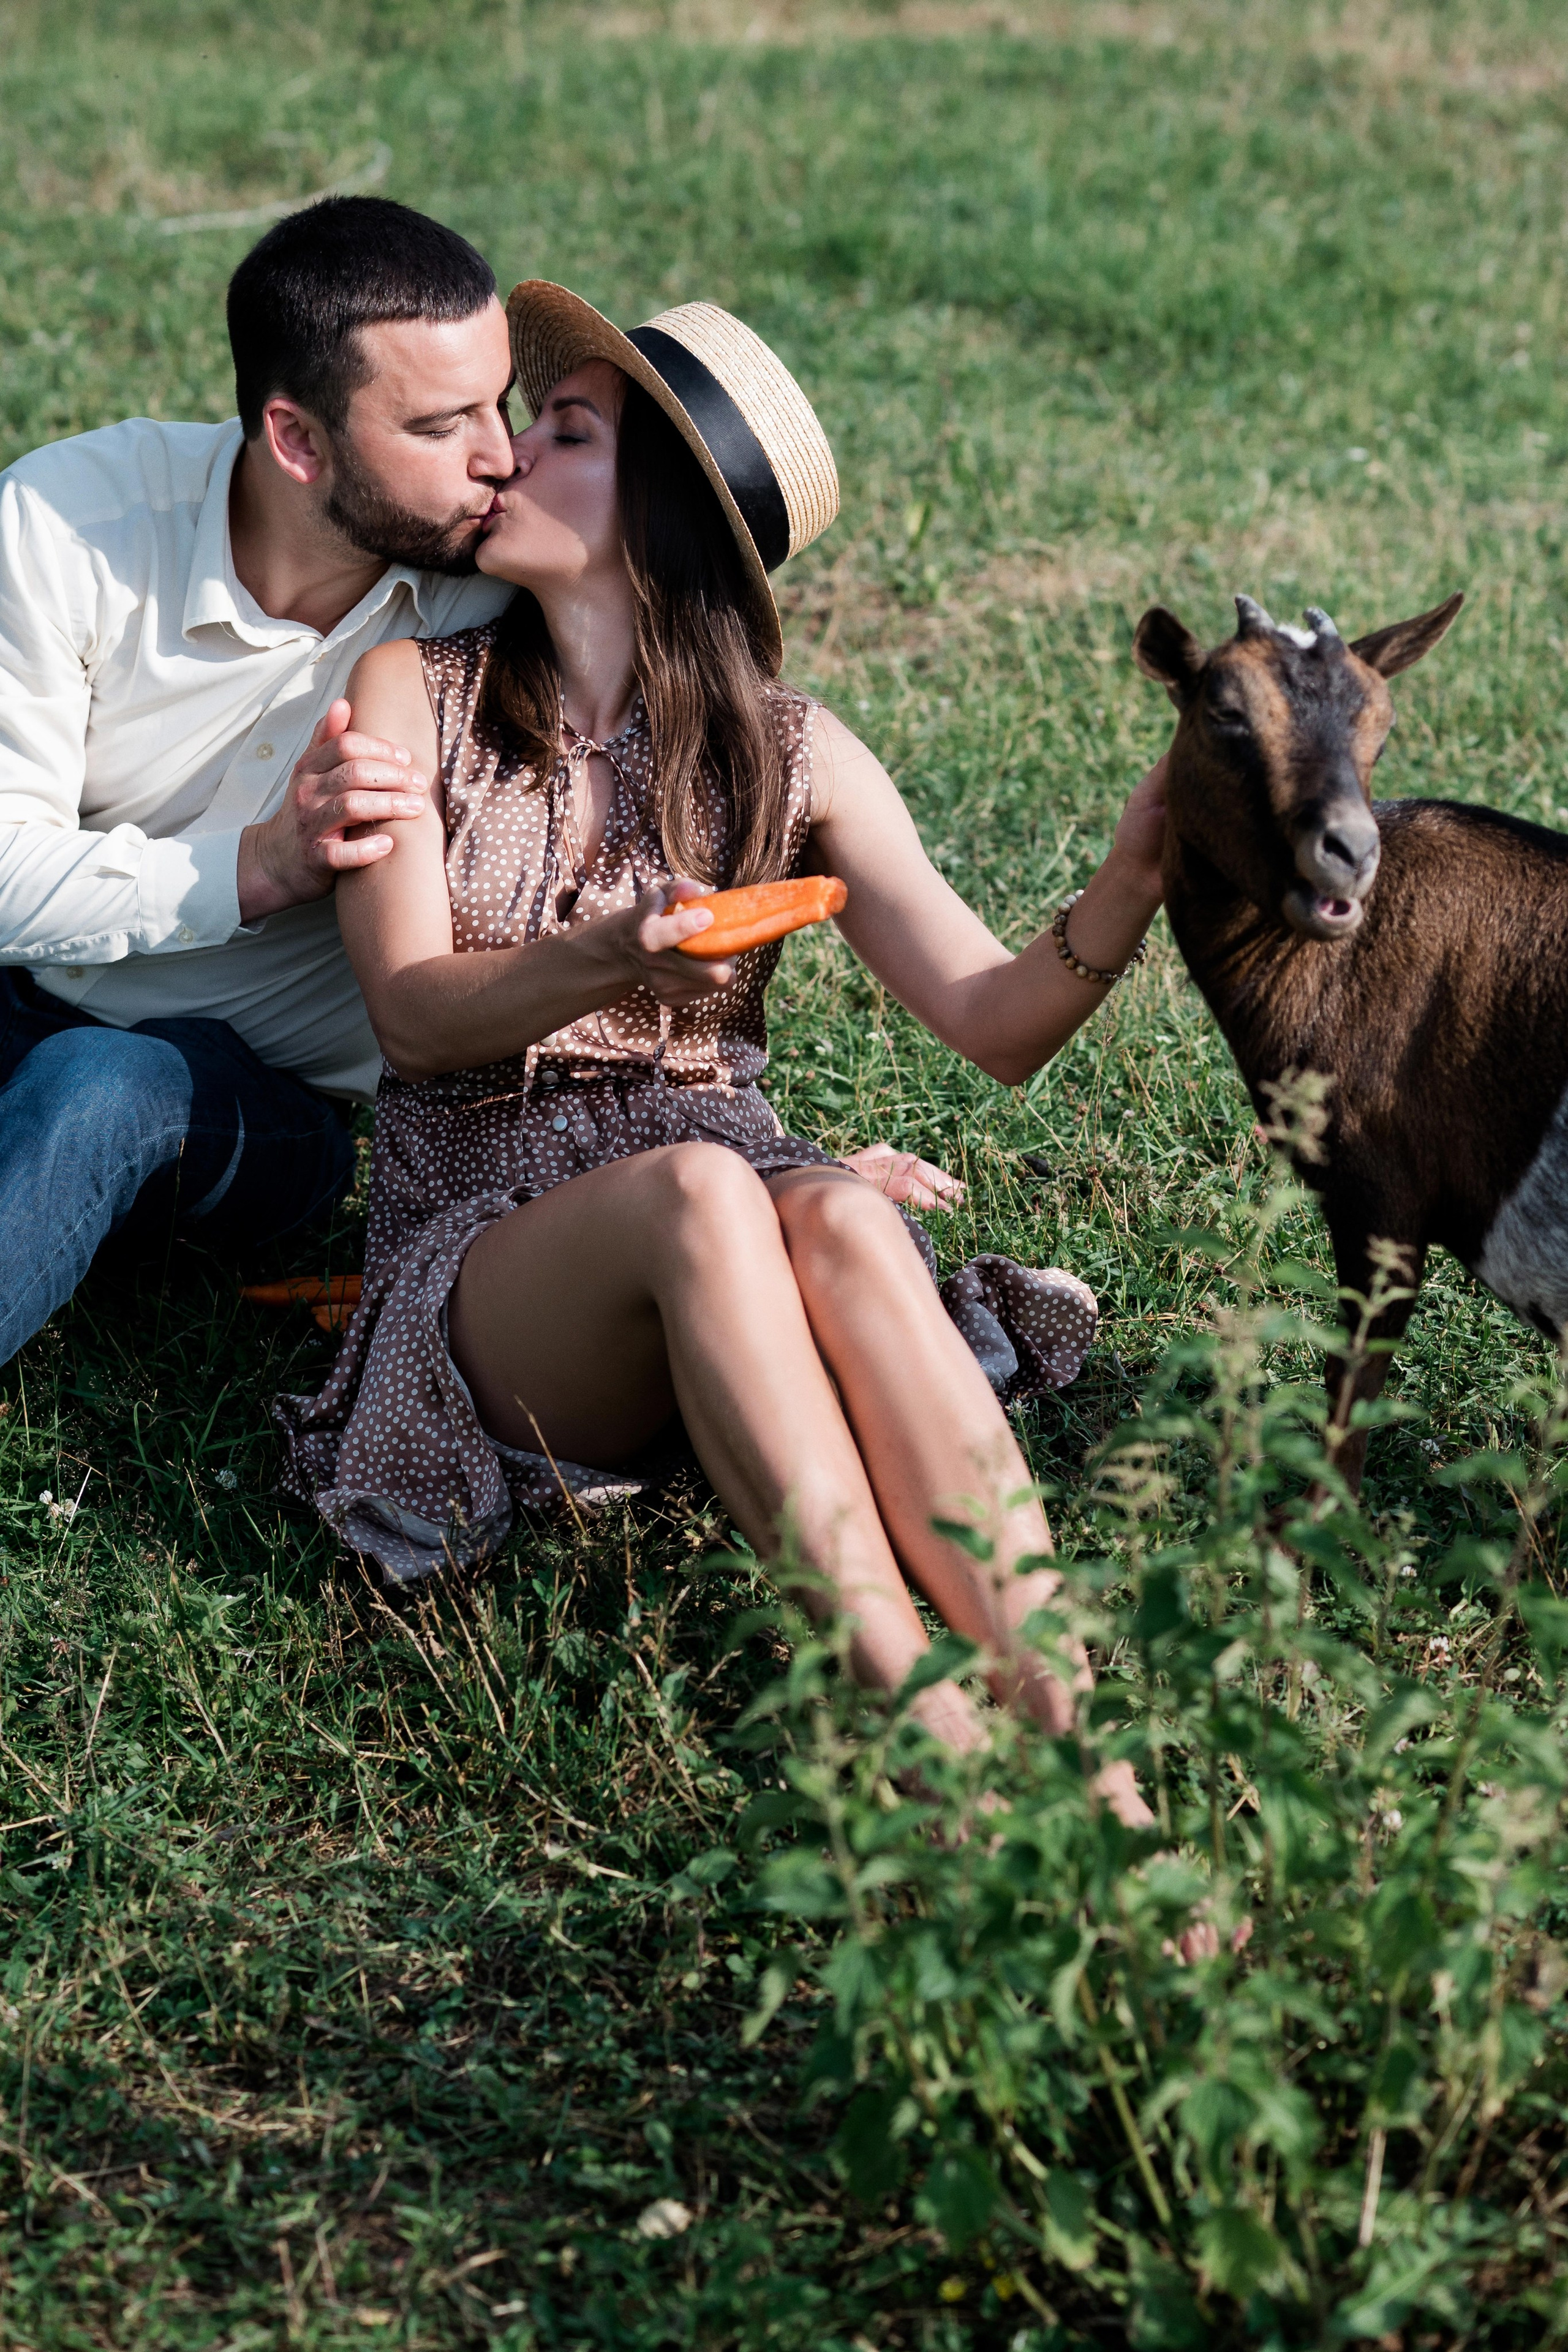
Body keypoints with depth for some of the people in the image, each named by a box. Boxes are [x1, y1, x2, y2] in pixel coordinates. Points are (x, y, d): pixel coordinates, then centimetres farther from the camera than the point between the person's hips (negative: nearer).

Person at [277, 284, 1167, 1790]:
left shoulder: (786, 754, 8)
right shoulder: (417, 697, 6)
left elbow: (996, 1023, 1)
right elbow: (416, 1011, -7)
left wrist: (1130, 882, -20)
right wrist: (603, 963, -28)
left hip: (718, 1189, 1)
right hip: (482, 1247, -1)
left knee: (839, 1219, -35)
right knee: (698, 1192, -36)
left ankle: (1069, 1744, -47)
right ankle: (934, 1744, -45)